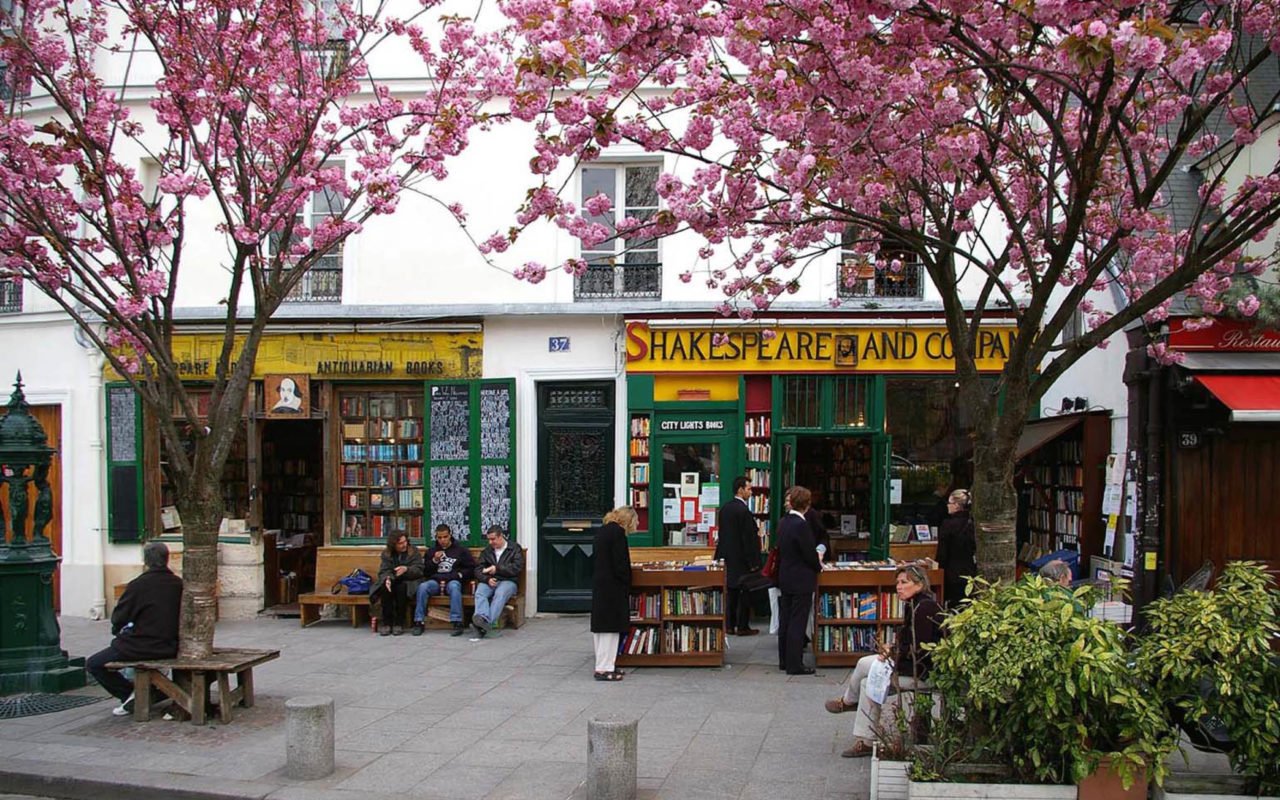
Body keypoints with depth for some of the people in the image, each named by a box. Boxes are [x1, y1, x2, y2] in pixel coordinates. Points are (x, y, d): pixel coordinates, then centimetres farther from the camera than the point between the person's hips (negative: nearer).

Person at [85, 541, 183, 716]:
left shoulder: (138, 585, -15)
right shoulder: (178, 584, -1)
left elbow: (118, 618, -8)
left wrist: (118, 630, 16)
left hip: (141, 648, -6)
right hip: (170, 648, 6)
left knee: (92, 664, 9)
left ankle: (129, 693, 1)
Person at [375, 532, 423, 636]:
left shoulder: (414, 551, -1)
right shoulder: (386, 553, 5)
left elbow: (418, 570, -9)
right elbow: (384, 571, -5)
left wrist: (406, 569, -31)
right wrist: (387, 578, -30)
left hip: (409, 582, -2)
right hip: (392, 581, 2)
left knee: (402, 588, -35)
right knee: (385, 588, -32)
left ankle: (398, 623, -27)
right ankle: (386, 623, -25)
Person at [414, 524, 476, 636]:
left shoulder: (461, 550, 11)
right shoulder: (431, 551, 18)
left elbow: (471, 568, 9)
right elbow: (425, 572, 15)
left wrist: (459, 574, -6)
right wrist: (434, 560, 0)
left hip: (453, 581, -2)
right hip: (435, 581, 2)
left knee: (454, 586, -39)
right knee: (422, 587, -30)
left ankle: (457, 622, -40)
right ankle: (419, 621, -26)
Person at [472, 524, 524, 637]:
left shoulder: (515, 549, 10)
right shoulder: (487, 551, 20)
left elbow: (517, 568, -3)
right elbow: (478, 569, 11)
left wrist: (497, 569, -7)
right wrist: (487, 579, -10)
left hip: (507, 581, -3)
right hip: (489, 581, 3)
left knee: (500, 594, -36)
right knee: (480, 593, -31)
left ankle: (487, 622, -53)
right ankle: (482, 618, -55)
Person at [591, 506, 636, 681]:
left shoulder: (602, 530, 13)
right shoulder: (617, 532, -14)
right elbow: (620, 563, -18)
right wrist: (626, 584, -7)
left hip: (599, 584, 9)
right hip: (613, 587, -9)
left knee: (601, 625, 12)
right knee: (611, 627, -5)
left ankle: (602, 665, 19)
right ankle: (604, 668, -5)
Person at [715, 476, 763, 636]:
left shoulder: (725, 508, 8)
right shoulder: (744, 511, -18)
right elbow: (749, 538, -18)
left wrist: (722, 555, 17)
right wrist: (753, 561, -14)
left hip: (728, 557, 8)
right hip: (742, 559, -8)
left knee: (731, 592, 12)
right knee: (745, 593, 0)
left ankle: (730, 625, 15)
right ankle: (743, 627, 3)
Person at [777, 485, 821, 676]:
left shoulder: (783, 522, 5)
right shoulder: (801, 524, -20)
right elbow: (810, 553, -19)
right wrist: (818, 567, 2)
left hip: (785, 578, 8)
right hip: (801, 581, -8)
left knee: (785, 621, 14)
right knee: (797, 623, -2)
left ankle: (784, 660, 22)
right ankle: (795, 665, 1)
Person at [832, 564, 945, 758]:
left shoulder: (924, 608, -20)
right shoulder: (914, 605, 10)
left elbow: (920, 650, -22)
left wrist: (894, 652, -11)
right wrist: (893, 650, 0)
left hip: (925, 673, -10)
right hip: (919, 668, 10)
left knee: (865, 664, -10)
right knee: (868, 683, 5)